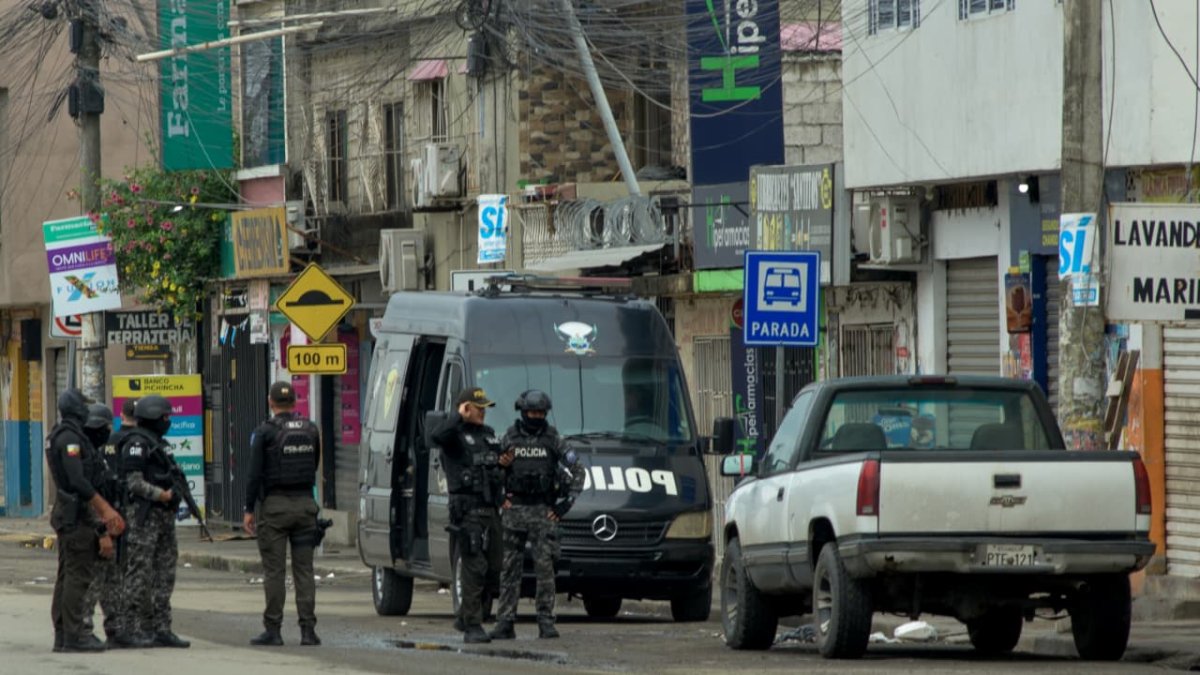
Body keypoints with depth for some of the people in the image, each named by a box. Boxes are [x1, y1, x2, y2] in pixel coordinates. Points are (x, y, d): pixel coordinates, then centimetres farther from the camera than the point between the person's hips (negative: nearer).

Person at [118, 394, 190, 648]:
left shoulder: (159, 444, 19)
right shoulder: (137, 443, -11)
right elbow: (135, 482, -17)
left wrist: (178, 491, 8)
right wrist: (163, 495, -20)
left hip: (164, 515, 10)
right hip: (144, 514, -10)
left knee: (164, 573, 8)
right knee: (140, 573, -8)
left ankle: (160, 629, 10)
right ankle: (133, 629, -6)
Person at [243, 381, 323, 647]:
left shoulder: (265, 432, -8)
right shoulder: (311, 430, 6)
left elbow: (255, 473, -9)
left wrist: (249, 509, -5)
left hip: (275, 505, -4)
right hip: (305, 503, 4)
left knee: (274, 571, -1)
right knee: (304, 569, 5)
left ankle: (273, 629, -1)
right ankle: (308, 629, 0)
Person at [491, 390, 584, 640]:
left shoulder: (553, 440, 3)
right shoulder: (509, 439, 5)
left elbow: (577, 471, 6)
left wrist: (567, 502, -1)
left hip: (543, 512, -1)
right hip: (514, 510, 1)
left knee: (545, 567, -6)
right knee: (509, 568, 1)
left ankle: (546, 622, -3)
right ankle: (505, 622, 3)